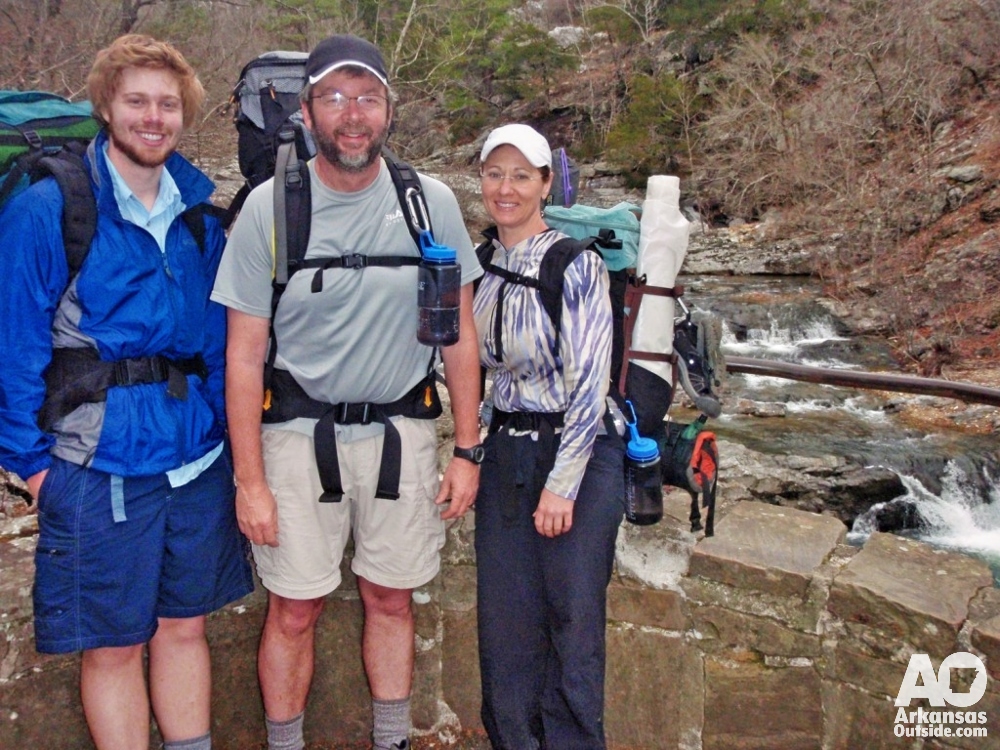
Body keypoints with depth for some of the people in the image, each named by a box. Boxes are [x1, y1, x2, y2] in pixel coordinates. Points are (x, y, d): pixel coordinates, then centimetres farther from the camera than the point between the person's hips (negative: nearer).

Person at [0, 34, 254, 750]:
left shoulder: (199, 212, 7)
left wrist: (221, 425, 10)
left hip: (199, 459, 5)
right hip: (102, 465, -4)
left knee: (185, 625, 17)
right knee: (115, 645, 10)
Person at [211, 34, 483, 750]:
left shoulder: (431, 202, -2)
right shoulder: (269, 207, -7)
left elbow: (460, 335, 3)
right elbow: (245, 353, -5)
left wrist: (467, 450, 1)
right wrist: (250, 479, -7)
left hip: (401, 429, 2)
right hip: (299, 432, -1)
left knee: (392, 601, 14)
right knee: (294, 611, 7)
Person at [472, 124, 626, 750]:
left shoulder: (576, 263, -11)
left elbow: (590, 380, -14)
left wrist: (562, 482, -15)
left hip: (578, 453, -5)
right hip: (504, 455, 5)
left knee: (574, 626, 6)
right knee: (506, 625, 11)